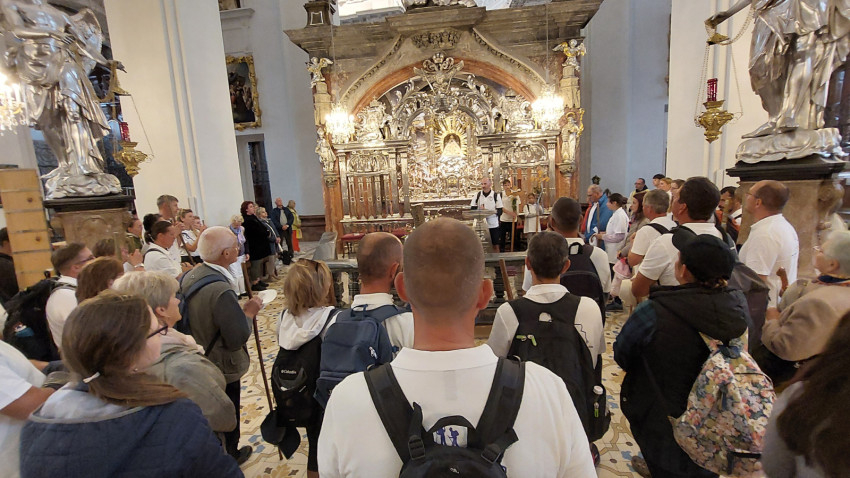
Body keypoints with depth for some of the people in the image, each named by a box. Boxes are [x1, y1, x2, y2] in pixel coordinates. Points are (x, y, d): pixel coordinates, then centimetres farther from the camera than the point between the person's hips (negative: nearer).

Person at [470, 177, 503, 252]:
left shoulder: (496, 195, -3)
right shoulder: (477, 195, 3)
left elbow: (500, 211, -6)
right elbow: (472, 209, 2)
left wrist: (488, 211, -20)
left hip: (493, 225, -1)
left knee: (495, 246, 6)